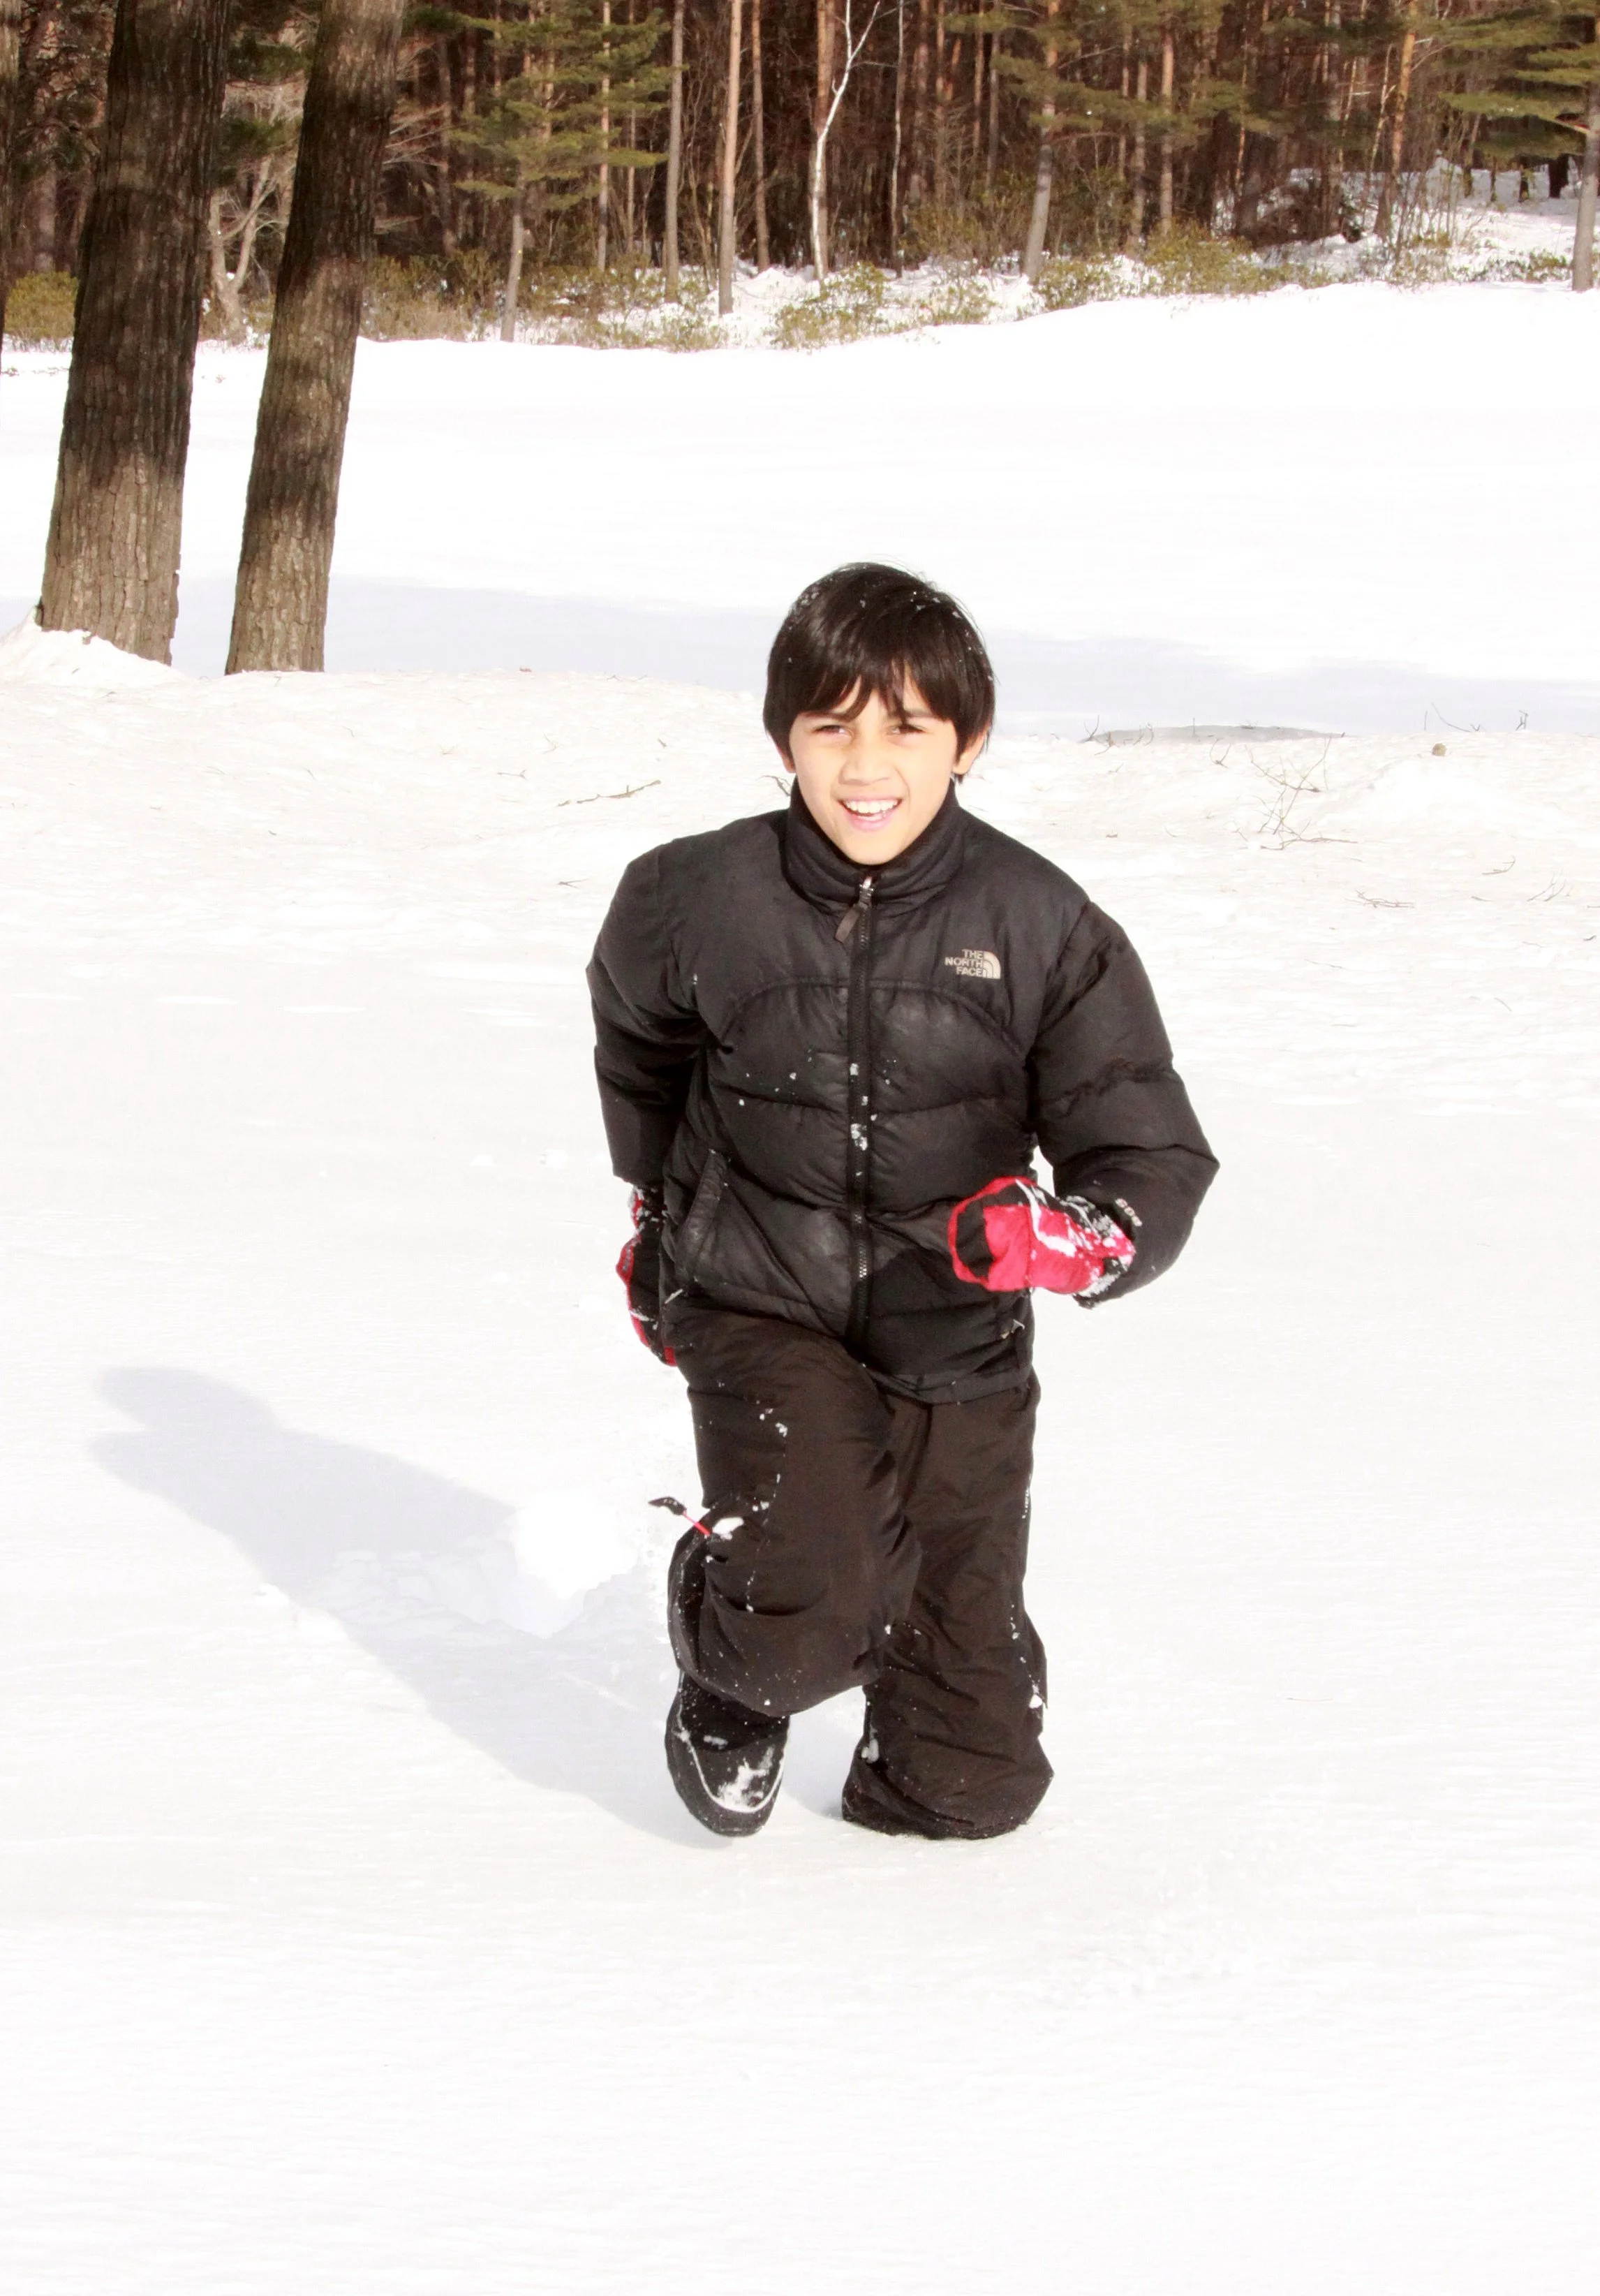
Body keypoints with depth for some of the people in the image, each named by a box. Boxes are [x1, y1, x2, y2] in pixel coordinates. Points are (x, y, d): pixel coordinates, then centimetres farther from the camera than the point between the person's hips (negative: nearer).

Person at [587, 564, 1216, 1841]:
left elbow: (1156, 1161, -10)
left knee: (976, 1785, 6)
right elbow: (637, 1040, 15)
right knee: (812, 1611, -28)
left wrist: (1078, 1238, -33)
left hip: (955, 1342, 2)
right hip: (764, 1311, -1)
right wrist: (658, 1212, 27)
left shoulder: (1039, 926, -12)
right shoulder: (703, 904, -11)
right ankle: (733, 1672, 10)